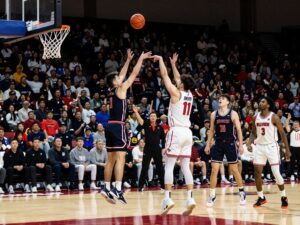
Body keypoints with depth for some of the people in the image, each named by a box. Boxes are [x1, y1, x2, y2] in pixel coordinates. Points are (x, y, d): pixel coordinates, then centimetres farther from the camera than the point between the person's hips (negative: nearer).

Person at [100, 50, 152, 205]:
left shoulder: (113, 91, 16)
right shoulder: (121, 89, -4)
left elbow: (123, 74, 29)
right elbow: (134, 74, -2)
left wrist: (128, 60, 35)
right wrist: (141, 58, 8)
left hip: (110, 127, 8)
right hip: (118, 127, -8)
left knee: (111, 159, 12)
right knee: (120, 158, -12)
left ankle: (107, 188, 12)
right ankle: (117, 190, -20)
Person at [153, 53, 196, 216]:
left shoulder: (176, 93, -6)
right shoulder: (190, 95, 13)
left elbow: (164, 75, 0)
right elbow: (178, 78, 29)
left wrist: (160, 59, 12)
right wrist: (173, 63, 38)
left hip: (176, 132, -6)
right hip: (187, 132, 6)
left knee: (169, 166, -5)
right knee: (185, 167, 6)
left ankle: (168, 199, -13)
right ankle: (190, 198, -4)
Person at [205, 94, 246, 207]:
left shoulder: (233, 114, -4)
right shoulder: (214, 114, 5)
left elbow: (239, 130, -3)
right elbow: (211, 130, 11)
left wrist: (241, 144, -9)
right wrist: (208, 144, 8)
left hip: (230, 144, -2)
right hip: (218, 144, 3)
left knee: (234, 170, 6)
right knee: (214, 170, -4)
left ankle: (242, 193, 22)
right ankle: (212, 196, 1)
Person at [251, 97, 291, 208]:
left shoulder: (274, 117, -9)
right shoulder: (256, 117, 6)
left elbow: (282, 133, -7)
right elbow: (254, 133, 16)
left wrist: (287, 150, -11)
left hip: (271, 147, -5)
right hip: (259, 147, 5)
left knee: (276, 173, -6)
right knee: (257, 173, -1)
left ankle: (284, 197, 10)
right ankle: (261, 197, 13)